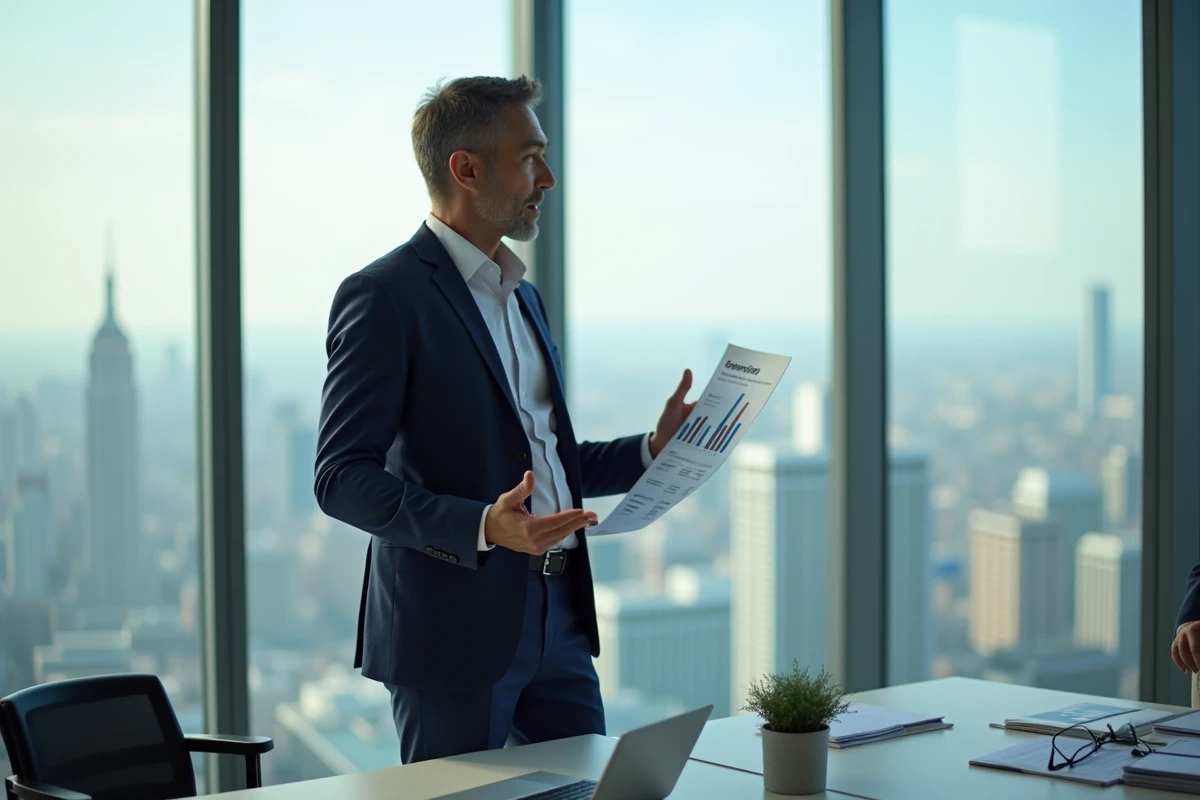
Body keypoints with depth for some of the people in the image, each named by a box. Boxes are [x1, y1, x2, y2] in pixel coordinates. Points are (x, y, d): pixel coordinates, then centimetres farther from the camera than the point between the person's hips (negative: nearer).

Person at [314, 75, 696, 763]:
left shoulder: (524, 296, 18)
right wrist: (482, 527, -27)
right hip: (455, 630, -8)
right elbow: (343, 479, -15)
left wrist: (652, 450, 9)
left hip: (557, 620, 8)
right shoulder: (385, 296, -10)